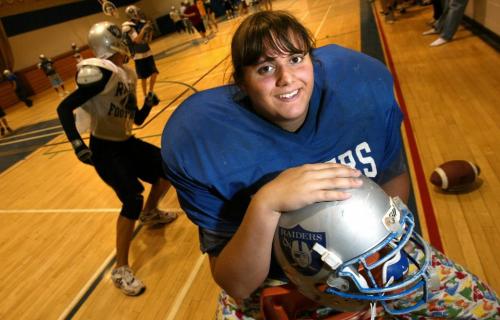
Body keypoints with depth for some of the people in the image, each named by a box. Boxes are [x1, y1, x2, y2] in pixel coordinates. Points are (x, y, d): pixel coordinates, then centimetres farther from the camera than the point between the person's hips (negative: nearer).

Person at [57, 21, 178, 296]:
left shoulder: (127, 75, 5)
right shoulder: (102, 74, -21)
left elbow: (137, 119, 11)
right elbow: (64, 108, -23)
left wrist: (148, 104, -6)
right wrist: (77, 144, -30)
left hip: (126, 143, 9)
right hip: (104, 149, -9)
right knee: (133, 199, -20)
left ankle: (150, 213, 40)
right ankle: (121, 270, -5)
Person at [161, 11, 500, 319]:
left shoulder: (362, 87, -17)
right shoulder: (203, 141, -25)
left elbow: (394, 179, 2)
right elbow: (237, 286, -22)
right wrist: (265, 207, -39)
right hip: (276, 284, -1)